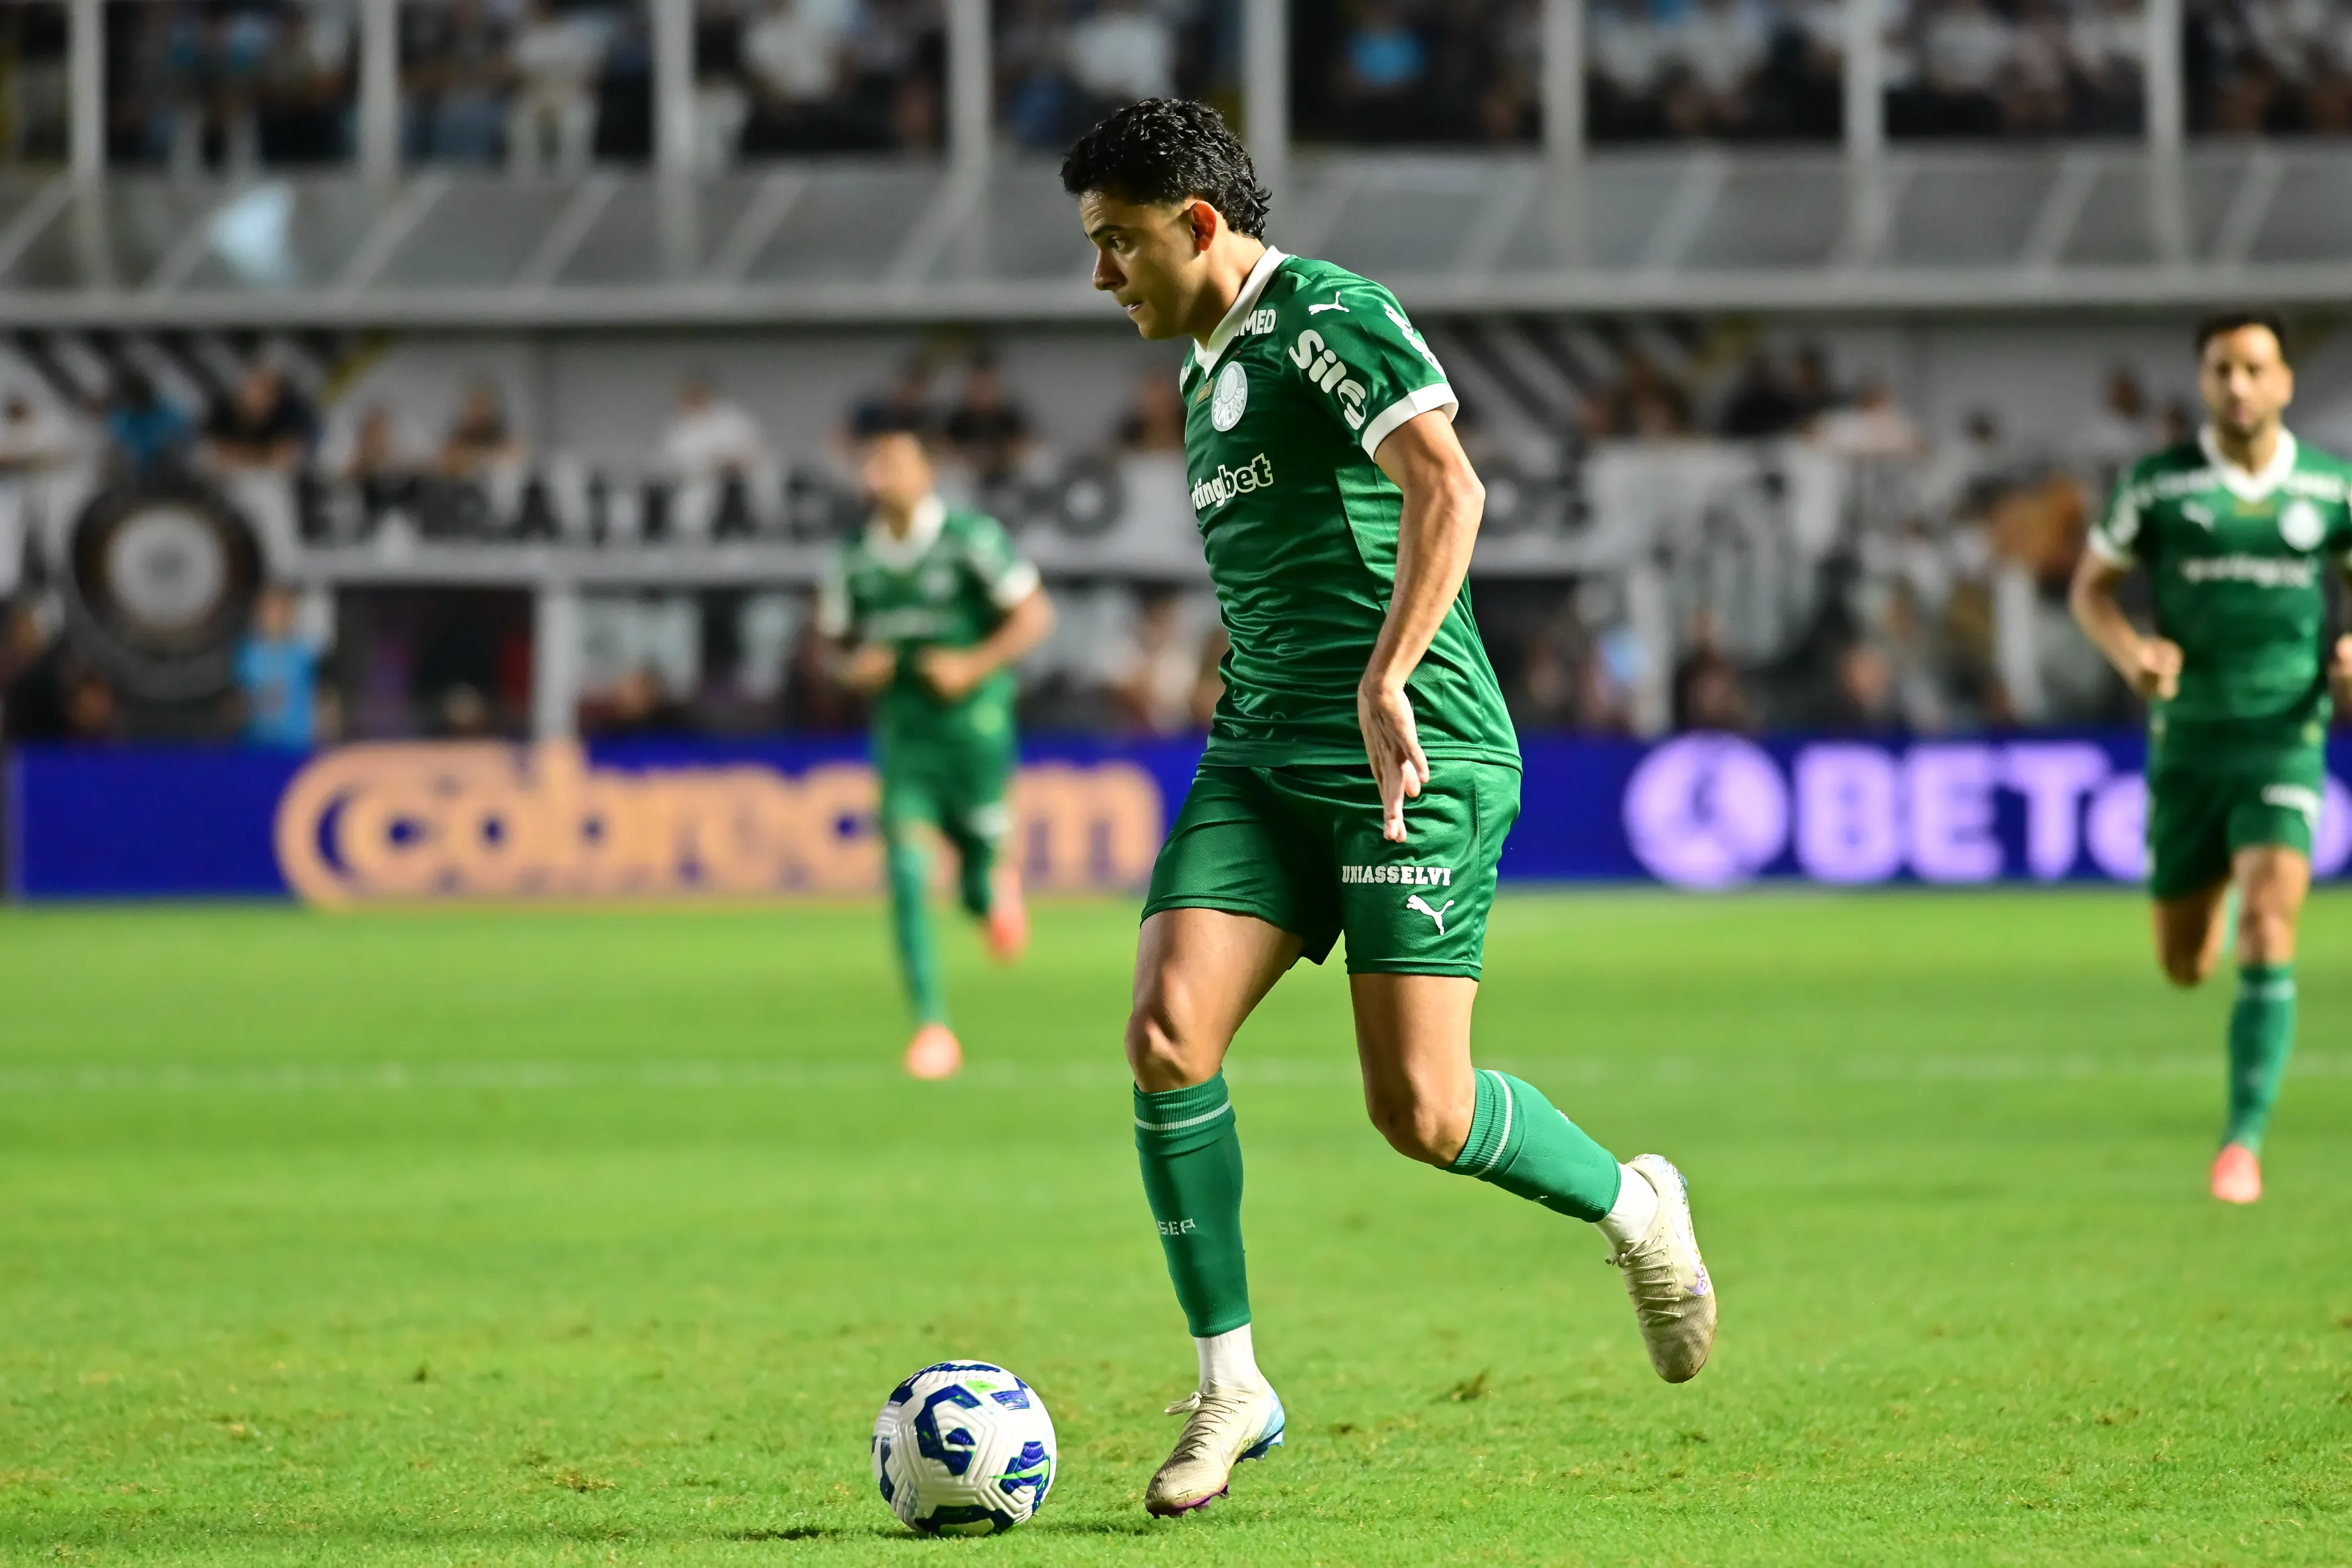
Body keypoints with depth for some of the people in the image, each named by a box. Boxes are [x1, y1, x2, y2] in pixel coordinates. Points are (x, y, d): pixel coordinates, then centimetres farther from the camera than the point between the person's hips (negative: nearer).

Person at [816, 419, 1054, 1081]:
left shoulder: (972, 540, -11)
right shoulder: (854, 560, 0)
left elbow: (1034, 616, -7)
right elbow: (836, 636, 13)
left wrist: (975, 665, -19)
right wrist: (857, 666, -9)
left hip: (974, 722, -2)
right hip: (904, 731, 2)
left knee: (977, 891, 5)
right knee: (906, 871, -14)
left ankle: (993, 886, 45)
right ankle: (931, 1022, -11)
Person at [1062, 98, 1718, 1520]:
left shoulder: (1327, 317, -9)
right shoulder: (1211, 368, 21)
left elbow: (1446, 487, -24)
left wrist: (1384, 682, -30)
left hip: (1416, 758, -8)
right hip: (1264, 761, 8)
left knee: (1421, 1110, -11)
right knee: (1168, 1031, -12)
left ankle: (1632, 1209, 19)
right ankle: (1232, 1388, -3)